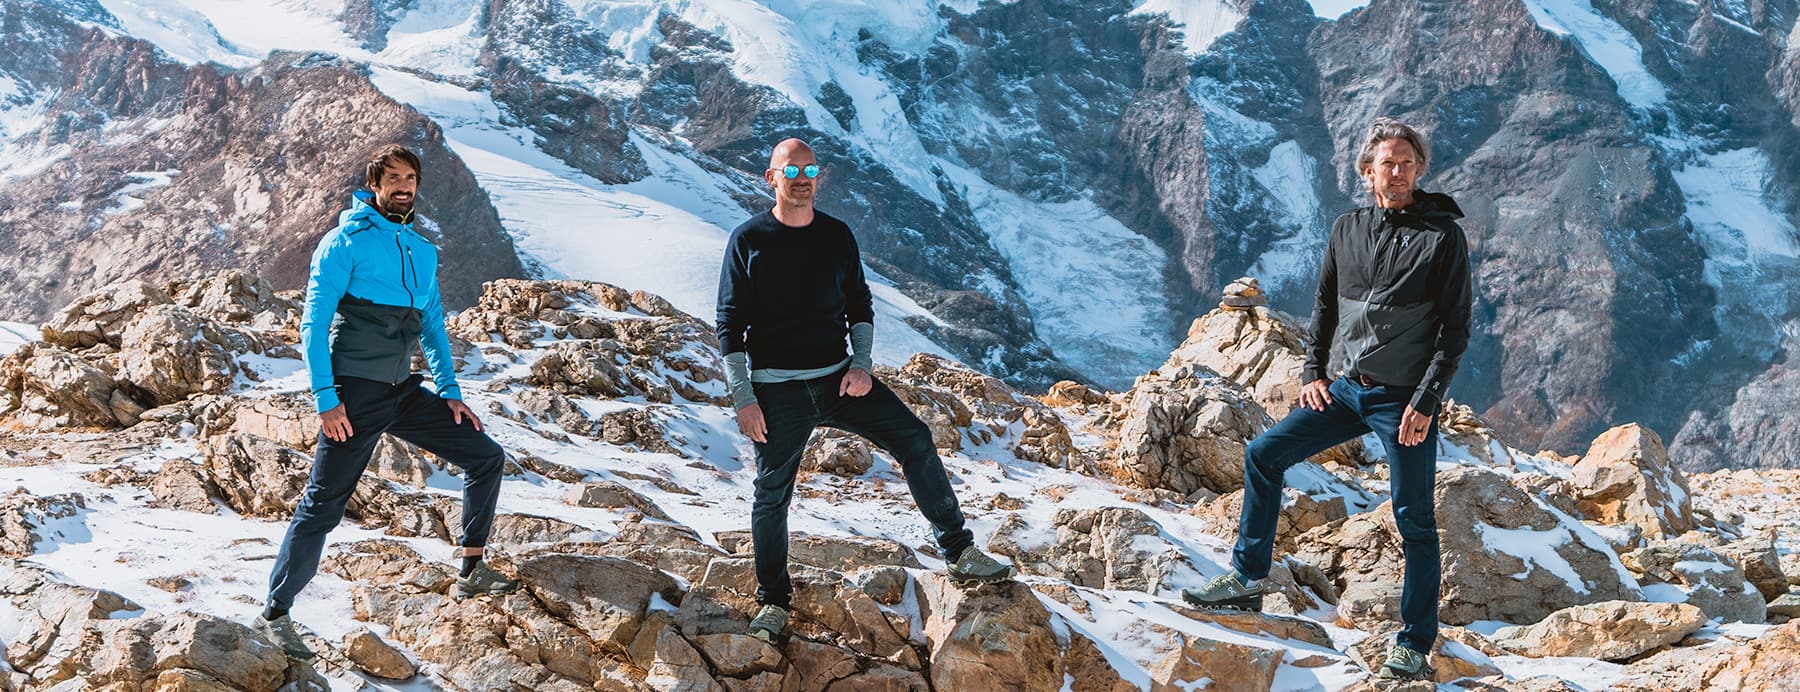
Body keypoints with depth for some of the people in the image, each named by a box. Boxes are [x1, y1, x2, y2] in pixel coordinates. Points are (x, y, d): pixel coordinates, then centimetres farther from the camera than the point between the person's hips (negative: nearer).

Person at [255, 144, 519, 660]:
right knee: (324, 505, -9)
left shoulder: (422, 251, 15)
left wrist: (449, 392, 12)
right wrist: (326, 400, -17)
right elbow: (314, 324, -10)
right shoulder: (346, 242, -6)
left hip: (403, 393, 7)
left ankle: (472, 574, 15)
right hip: (355, 394, -7)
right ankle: (275, 614, -1)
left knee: (486, 458, 6)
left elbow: (433, 326, 22)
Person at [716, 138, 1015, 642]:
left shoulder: (837, 236, 6)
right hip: (777, 388, -3)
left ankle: (959, 553, -4)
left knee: (914, 439, -10)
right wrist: (744, 399, -10)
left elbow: (859, 306, 14)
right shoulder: (748, 241, -4)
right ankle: (773, 604, 17)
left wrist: (861, 365, -3)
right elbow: (730, 326, -4)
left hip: (840, 377, 3)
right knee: (772, 493, 2)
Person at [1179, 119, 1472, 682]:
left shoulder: (1442, 236, -8)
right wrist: (1313, 372, 7)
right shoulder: (1347, 230, 7)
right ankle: (1246, 581, 13)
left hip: (1406, 400, -6)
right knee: (1264, 454, 3)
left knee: (1414, 520, -2)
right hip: (1348, 388, 6)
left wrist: (1426, 401, -15)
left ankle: (1415, 647, 5)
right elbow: (1324, 306, 18)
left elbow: (1455, 328, -10)